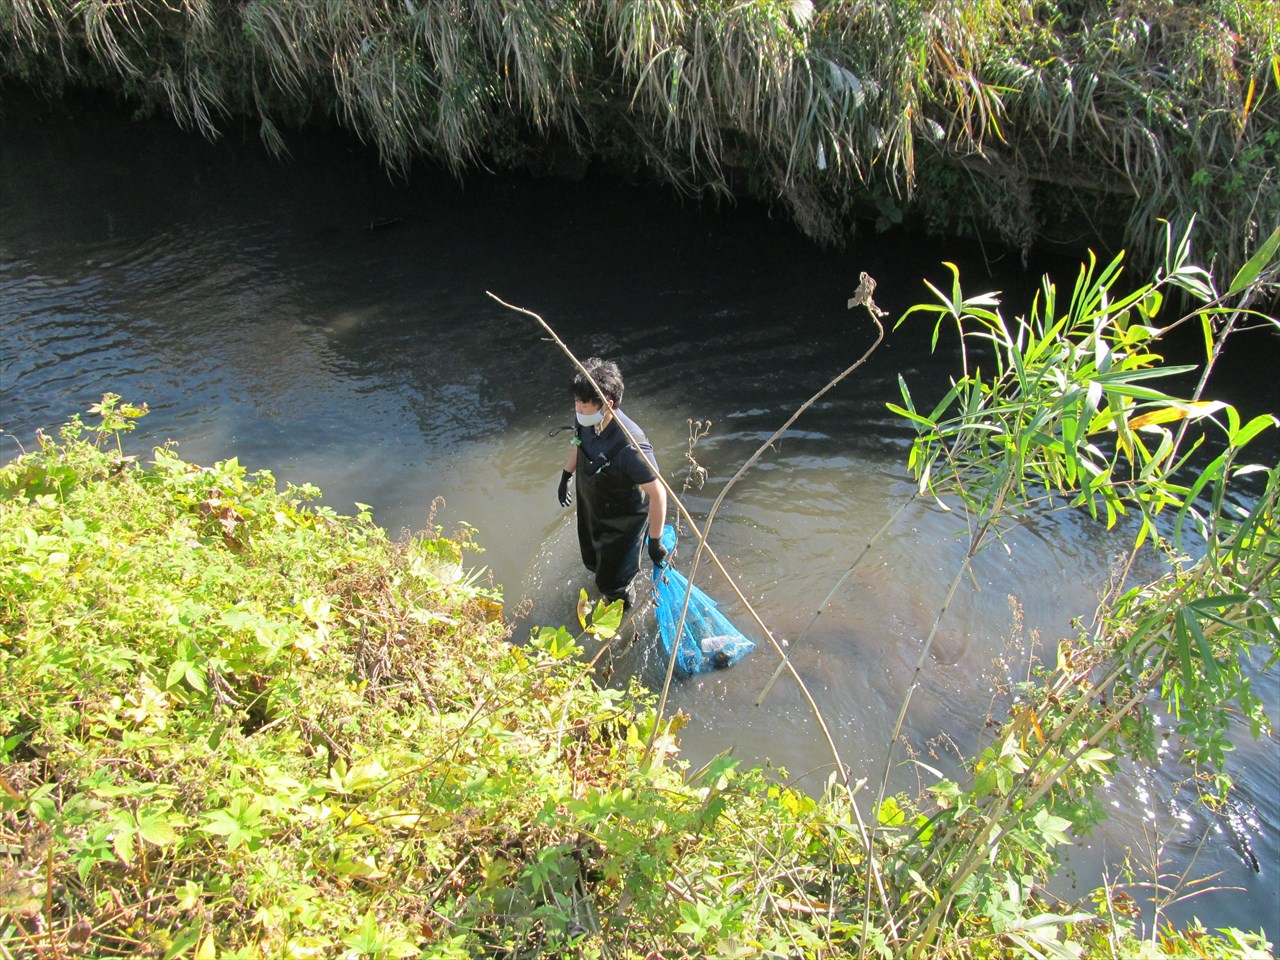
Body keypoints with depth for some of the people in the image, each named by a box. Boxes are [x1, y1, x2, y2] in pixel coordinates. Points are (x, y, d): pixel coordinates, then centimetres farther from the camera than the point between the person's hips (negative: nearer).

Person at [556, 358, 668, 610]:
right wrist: (565, 477, 18)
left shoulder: (631, 447, -43)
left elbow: (658, 494, -32)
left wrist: (655, 542, -24)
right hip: (591, 511, 7)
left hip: (623, 521, -7)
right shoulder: (587, 421, -21)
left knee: (613, 582, 16)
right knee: (593, 561, 33)